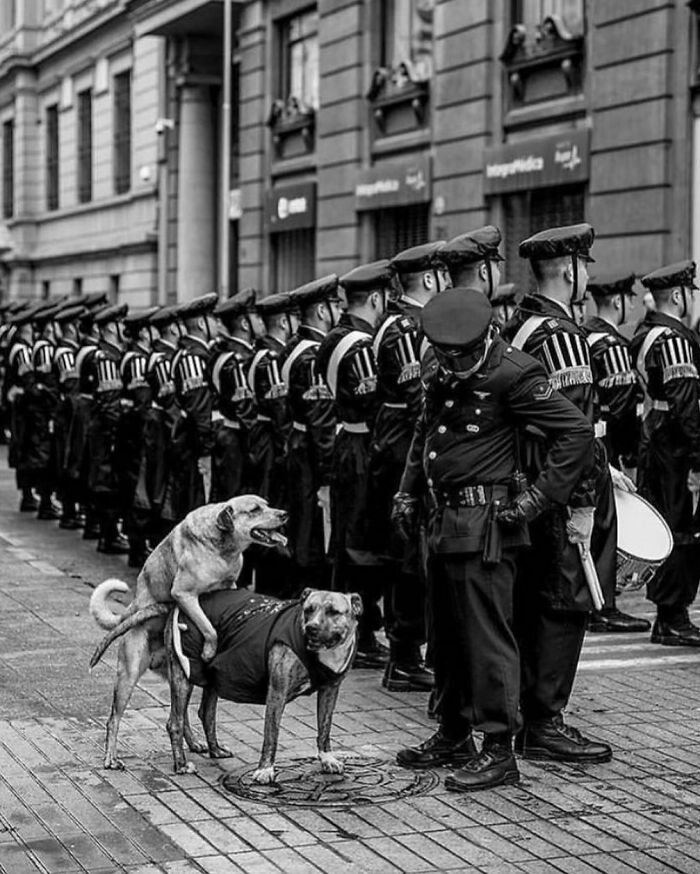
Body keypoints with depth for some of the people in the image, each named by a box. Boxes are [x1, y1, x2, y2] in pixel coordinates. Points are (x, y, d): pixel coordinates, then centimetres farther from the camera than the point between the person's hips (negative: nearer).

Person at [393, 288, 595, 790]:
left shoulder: (513, 375, -13)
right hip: (445, 520, 9)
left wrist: (541, 496, -17)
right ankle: (453, 737, 29)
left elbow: (577, 432, -16)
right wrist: (408, 492, 21)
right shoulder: (443, 375, 11)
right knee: (448, 635, 16)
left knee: (487, 637, -7)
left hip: (486, 523, -9)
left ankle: (499, 752, -1)